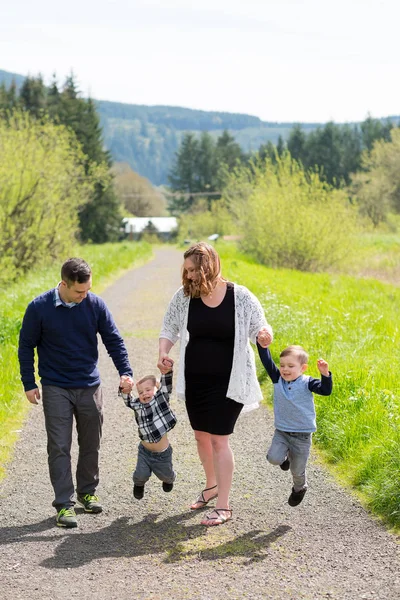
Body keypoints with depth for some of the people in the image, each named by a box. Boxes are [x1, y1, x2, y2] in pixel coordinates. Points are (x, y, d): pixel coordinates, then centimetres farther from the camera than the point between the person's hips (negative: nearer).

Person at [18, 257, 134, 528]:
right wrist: (29, 384, -2)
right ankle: (64, 504, 1)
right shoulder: (39, 308, -11)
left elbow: (114, 340, 0)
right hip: (56, 389, -2)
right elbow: (26, 346, -1)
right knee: (59, 447, -4)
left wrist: (125, 372, -11)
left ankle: (87, 492, 30)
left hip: (90, 386, 3)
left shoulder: (95, 305, -6)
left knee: (91, 444, 12)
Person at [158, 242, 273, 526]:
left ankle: (224, 505, 1)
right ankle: (212, 485, 40)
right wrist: (163, 352, -10)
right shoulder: (184, 296, -3)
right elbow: (170, 328, 9)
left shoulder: (240, 297, -11)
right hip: (194, 378, 4)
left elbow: (260, 326, -1)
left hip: (227, 381, -4)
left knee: (219, 439, -7)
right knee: (201, 435, 15)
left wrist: (265, 334, -26)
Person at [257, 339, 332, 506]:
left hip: (302, 435, -2)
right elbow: (267, 362, -9)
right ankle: (286, 456, 17)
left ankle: (299, 488, 46)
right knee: (273, 458, -21)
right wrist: (262, 345, -24)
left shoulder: (307, 383, -12)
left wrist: (325, 374, -41)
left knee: (297, 470, 10)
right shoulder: (277, 379, -4)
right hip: (281, 431, 2)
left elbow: (326, 390, -25)